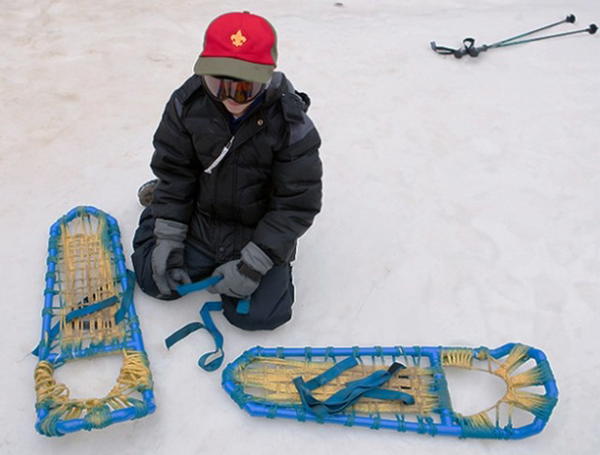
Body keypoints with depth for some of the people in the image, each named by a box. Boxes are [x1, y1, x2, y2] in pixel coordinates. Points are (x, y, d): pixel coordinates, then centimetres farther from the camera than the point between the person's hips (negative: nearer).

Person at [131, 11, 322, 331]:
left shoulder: (291, 124, -24)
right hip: (199, 220, 3)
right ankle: (160, 208, 30)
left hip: (258, 233, -2)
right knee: (155, 281, 2)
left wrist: (252, 264, -23)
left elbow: (298, 204, -20)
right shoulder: (189, 103, -15)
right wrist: (167, 239, -8)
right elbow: (173, 171, -4)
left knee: (256, 314, -13)